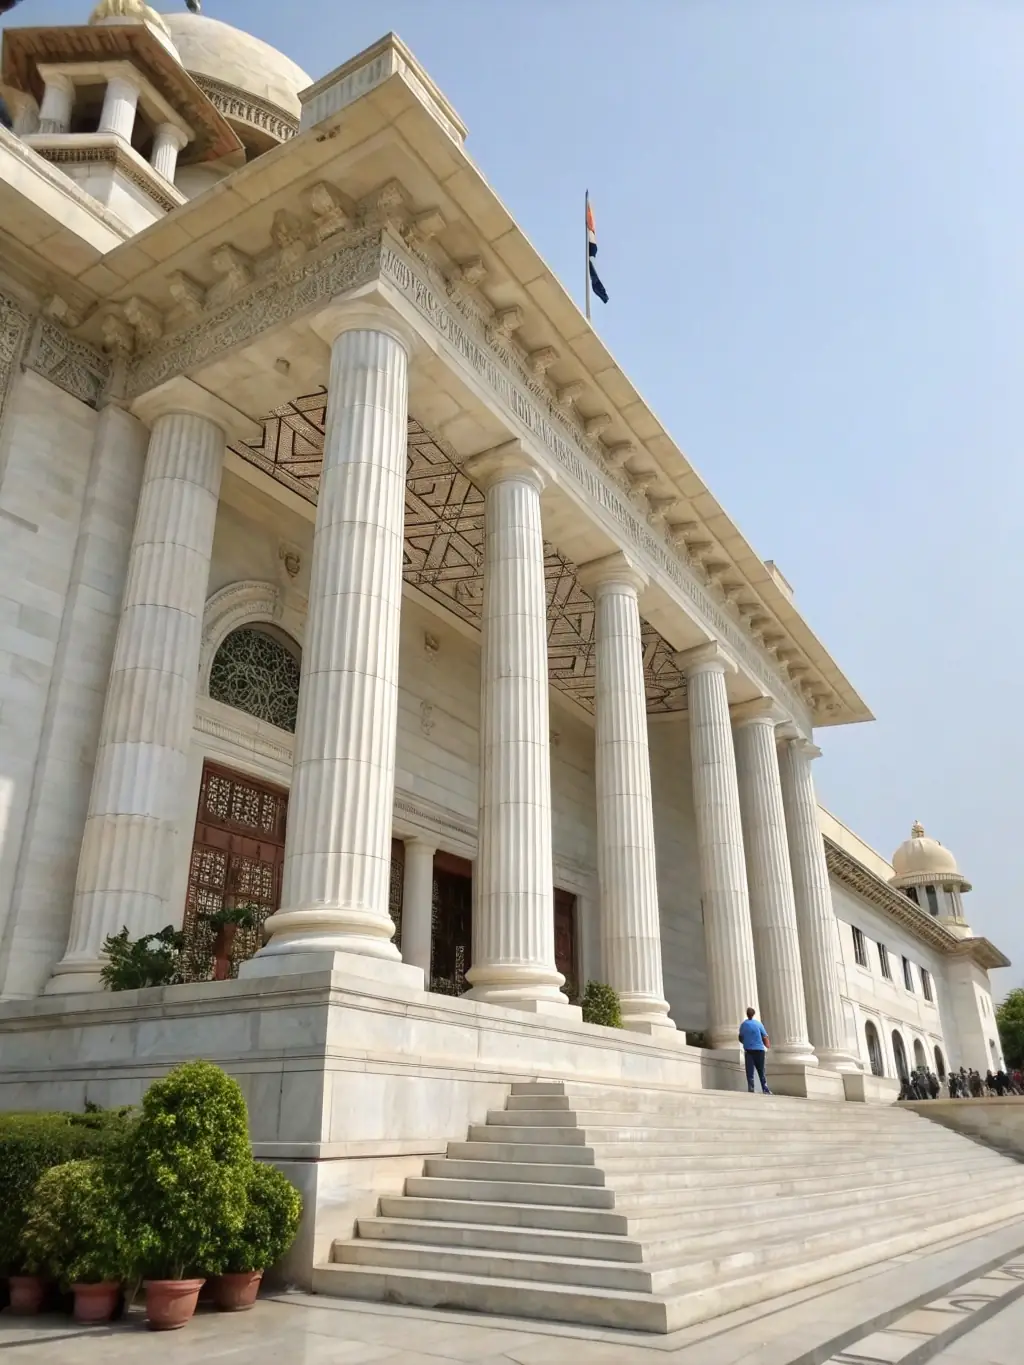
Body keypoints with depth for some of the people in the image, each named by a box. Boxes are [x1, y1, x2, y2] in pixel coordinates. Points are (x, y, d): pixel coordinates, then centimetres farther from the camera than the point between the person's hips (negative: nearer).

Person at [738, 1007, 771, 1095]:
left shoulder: (743, 1025, 2)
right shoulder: (758, 1023, -3)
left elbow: (741, 1038, 6)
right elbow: (765, 1036, -1)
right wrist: (768, 1045, 18)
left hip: (748, 1050, 0)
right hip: (759, 1050, 0)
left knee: (750, 1072, 1)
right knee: (761, 1071, 9)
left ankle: (751, 1090, -5)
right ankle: (765, 1090, 5)